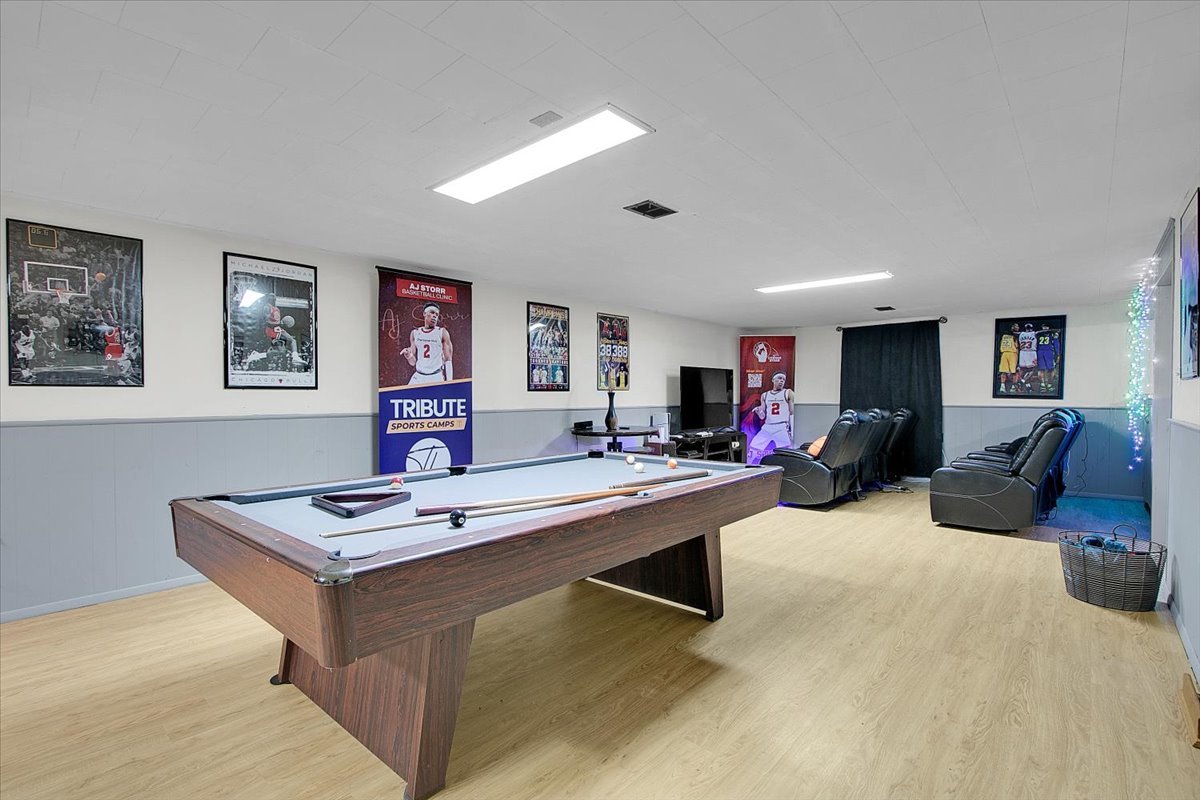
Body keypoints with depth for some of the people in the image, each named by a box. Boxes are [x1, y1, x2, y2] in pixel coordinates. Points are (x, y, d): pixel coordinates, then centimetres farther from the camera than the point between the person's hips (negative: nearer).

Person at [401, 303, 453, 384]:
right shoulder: (415, 333, 10)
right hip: (418, 377, 3)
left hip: (436, 378, -3)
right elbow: (413, 363, 12)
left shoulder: (442, 333, 1)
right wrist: (408, 356, -11)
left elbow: (448, 361, -2)